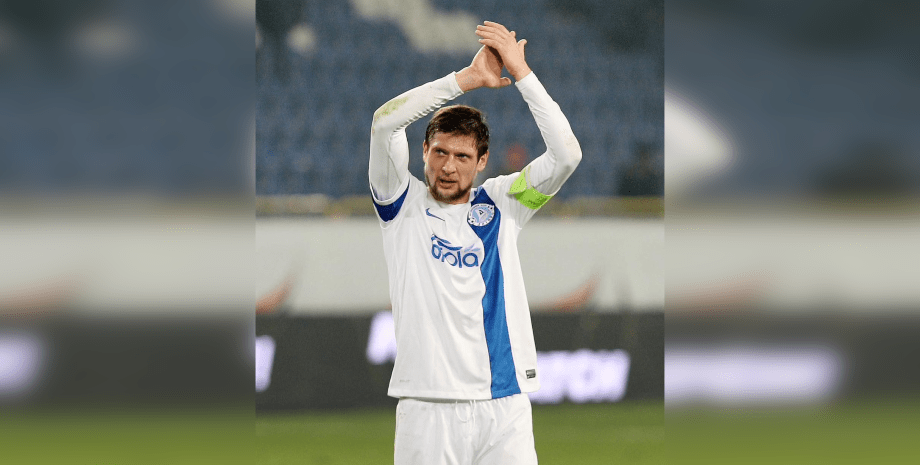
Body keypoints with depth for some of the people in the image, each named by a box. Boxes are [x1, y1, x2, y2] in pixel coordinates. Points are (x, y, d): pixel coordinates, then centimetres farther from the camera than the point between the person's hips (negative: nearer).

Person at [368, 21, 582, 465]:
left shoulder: (500, 203, 12)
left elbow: (566, 154, 0)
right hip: (428, 406, -2)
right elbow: (384, 123, -9)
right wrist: (468, 78, -8)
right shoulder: (406, 203, 7)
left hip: (505, 403, 2)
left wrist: (521, 72, -2)